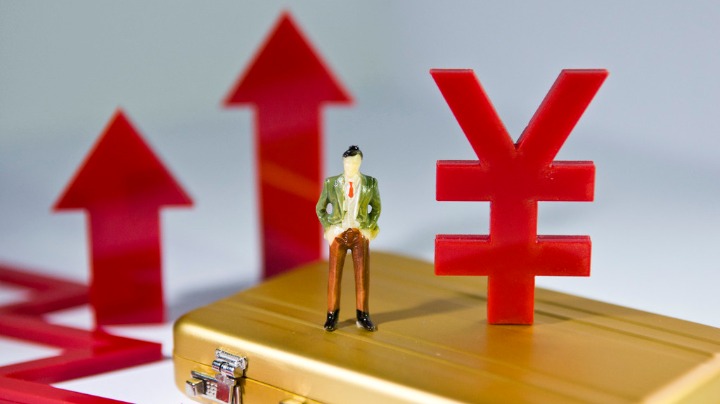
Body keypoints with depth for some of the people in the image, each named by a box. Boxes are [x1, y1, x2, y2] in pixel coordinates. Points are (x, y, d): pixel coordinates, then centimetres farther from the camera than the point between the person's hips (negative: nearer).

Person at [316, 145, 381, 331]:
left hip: (360, 234, 0)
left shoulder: (370, 183, -2)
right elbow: (320, 208, 7)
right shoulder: (331, 183, -3)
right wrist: (327, 228, -3)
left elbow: (376, 207, 10)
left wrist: (370, 228, -1)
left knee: (362, 275, 3)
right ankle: (332, 316, 13)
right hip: (338, 234, 0)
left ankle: (363, 316, 14)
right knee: (334, 275, 2)